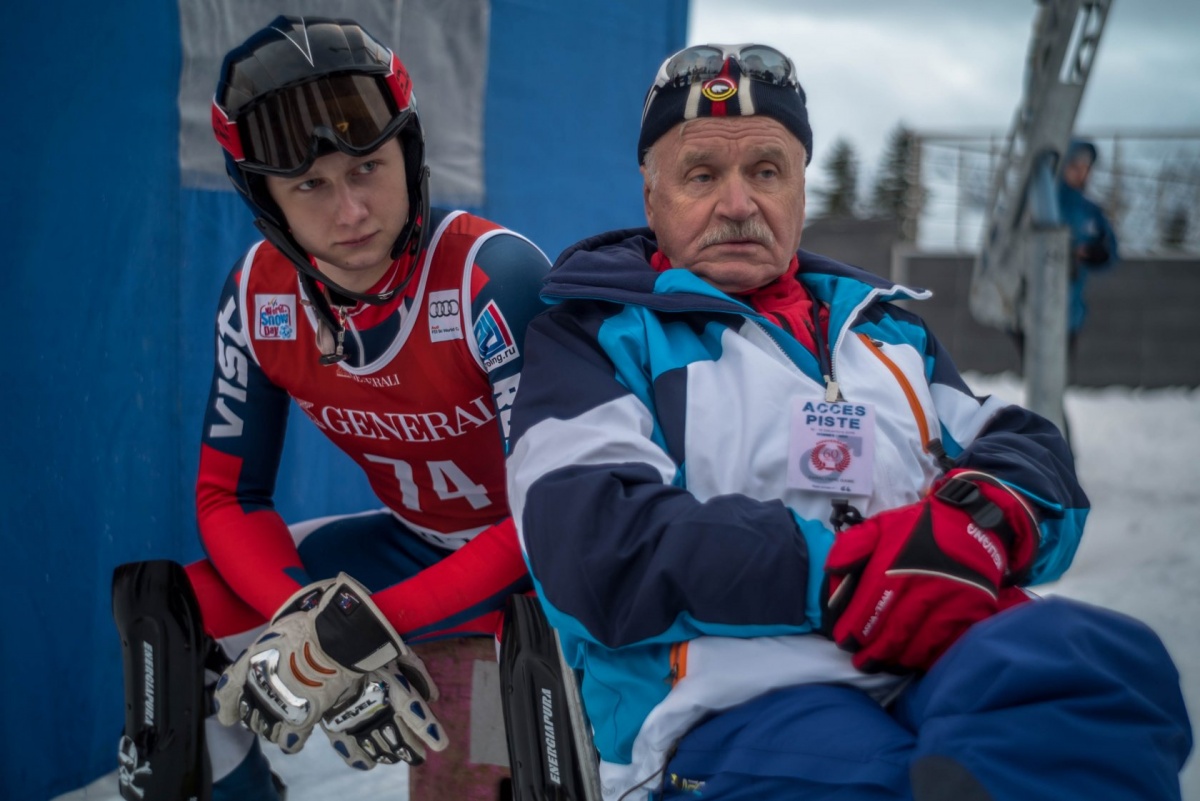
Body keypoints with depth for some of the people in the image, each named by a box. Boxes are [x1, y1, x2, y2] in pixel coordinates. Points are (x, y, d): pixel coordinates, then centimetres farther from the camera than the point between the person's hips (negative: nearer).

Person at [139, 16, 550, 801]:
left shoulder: (495, 276, -28)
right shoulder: (256, 296, -11)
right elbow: (228, 497, -4)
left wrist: (359, 630, -34)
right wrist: (314, 630, -24)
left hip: (539, 559, -5)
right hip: (412, 548, 5)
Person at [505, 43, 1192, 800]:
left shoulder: (880, 320, 29)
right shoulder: (596, 333, 12)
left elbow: (1033, 454, 20)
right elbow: (592, 544, -5)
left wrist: (983, 520, -6)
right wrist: (840, 569, -14)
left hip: (939, 665, 6)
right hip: (731, 702, -5)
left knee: (1106, 657, -31)